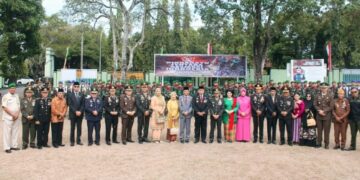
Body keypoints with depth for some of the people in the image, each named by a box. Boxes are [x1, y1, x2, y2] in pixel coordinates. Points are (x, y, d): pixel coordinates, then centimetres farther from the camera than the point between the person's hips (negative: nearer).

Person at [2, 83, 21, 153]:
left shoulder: (16, 96, 12)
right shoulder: (5, 97, -5)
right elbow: (4, 107, -11)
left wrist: (17, 114, -4)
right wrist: (12, 114, -14)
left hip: (16, 118, 5)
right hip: (8, 118, -5)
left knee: (15, 132, 8)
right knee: (7, 133, -2)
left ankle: (14, 145, 17)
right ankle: (7, 147, 2)